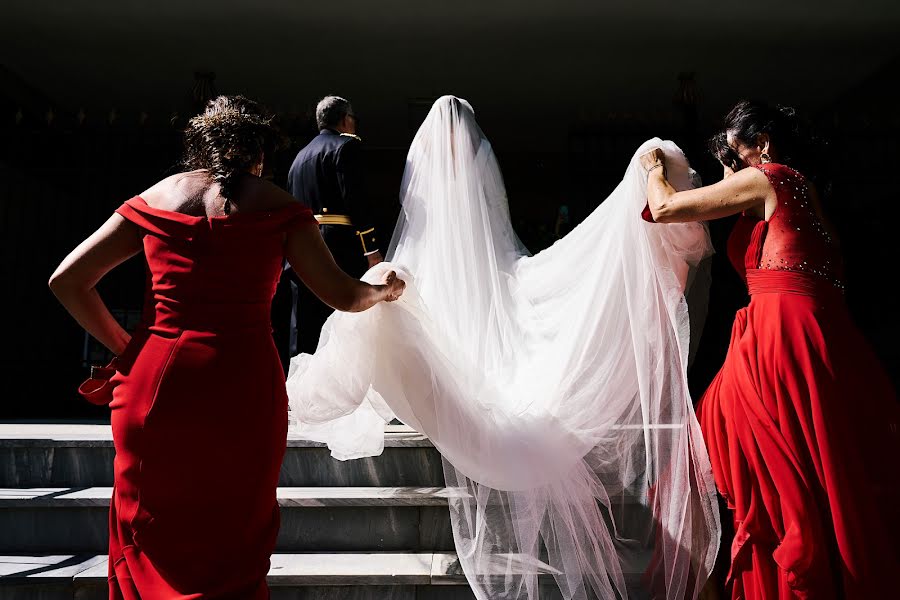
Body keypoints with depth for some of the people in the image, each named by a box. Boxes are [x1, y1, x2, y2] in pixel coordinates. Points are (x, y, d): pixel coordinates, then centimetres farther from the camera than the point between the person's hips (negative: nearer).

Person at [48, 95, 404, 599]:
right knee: (234, 553, 16)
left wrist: (125, 348, 17)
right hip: (242, 386, -2)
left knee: (151, 546, 21)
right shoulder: (276, 205, 4)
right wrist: (385, 290, 22)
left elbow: (67, 279, 10)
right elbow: (342, 295, 2)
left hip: (153, 383, 3)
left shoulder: (157, 197, 12)